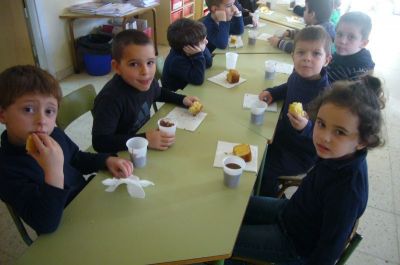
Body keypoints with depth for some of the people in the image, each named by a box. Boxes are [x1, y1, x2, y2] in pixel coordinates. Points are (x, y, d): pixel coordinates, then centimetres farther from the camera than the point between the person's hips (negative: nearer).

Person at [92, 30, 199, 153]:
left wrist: (182, 99, 2)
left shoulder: (146, 82, -8)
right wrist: (145, 139, -35)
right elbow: (100, 142, -31)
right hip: (122, 155, -7)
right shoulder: (111, 99, -30)